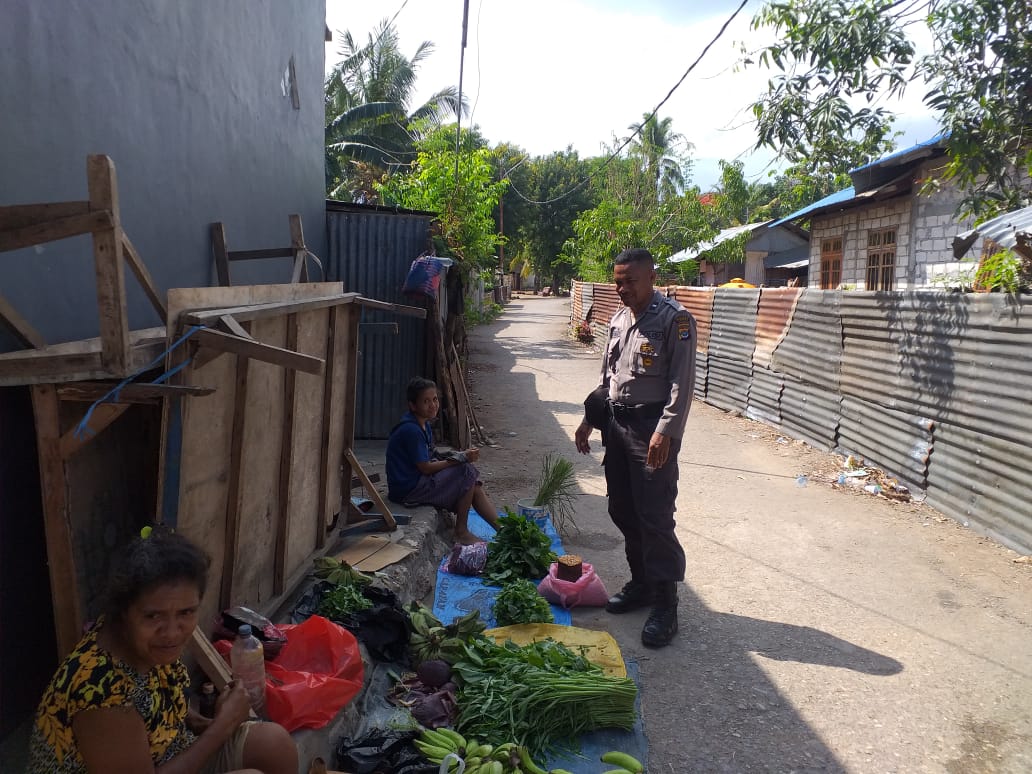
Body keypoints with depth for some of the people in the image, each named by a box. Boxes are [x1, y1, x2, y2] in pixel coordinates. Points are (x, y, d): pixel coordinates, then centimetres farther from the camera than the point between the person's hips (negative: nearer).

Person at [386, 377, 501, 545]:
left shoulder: (424, 426, 10)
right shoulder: (411, 430, -21)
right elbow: (426, 468, -19)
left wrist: (461, 456, -6)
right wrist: (462, 458, -14)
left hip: (418, 481, 9)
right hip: (408, 489, -9)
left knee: (474, 486, 1)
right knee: (467, 471, -14)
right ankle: (461, 532, -4)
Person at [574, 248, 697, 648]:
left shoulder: (675, 320, -9)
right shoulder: (618, 320, 14)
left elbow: (682, 383, -15)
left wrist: (665, 432, -22)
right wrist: (589, 419, 17)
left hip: (652, 426, -8)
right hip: (617, 423, 8)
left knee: (655, 516, -6)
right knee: (622, 510, 13)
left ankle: (665, 604, 4)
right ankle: (641, 582, 29)